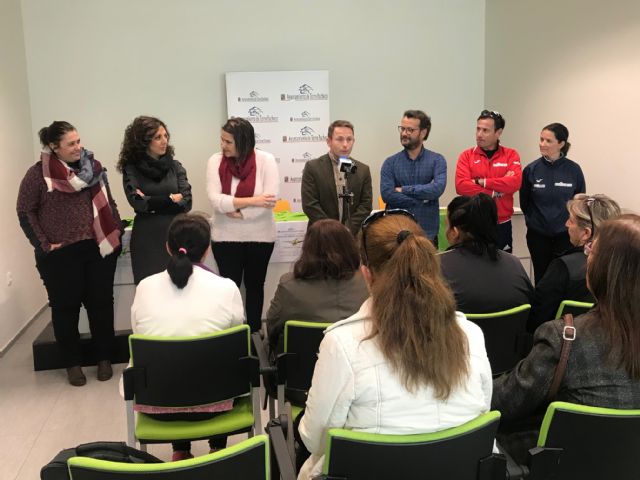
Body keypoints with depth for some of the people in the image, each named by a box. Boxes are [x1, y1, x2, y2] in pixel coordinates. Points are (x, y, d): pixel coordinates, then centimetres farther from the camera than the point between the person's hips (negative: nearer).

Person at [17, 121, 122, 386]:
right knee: (66, 308, 7)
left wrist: (117, 231, 4)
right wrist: (43, 244, -9)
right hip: (61, 254, -3)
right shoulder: (38, 173, -6)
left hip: (99, 248, 3)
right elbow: (25, 211, -4)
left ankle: (104, 357, 23)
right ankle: (72, 362, 22)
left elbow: (108, 202, 13)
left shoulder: (93, 166, 7)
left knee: (101, 304, 8)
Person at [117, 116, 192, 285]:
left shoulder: (175, 166, 7)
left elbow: (186, 202, -3)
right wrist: (171, 199, -7)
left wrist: (151, 202, -8)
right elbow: (137, 202, -13)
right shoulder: (131, 169, 1)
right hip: (146, 238, -2)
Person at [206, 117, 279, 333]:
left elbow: (270, 201, -18)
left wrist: (237, 211, -17)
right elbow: (216, 200, -16)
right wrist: (252, 201, -23)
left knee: (254, 285, 15)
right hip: (225, 237, 0)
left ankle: (254, 332, 29)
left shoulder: (266, 160, -10)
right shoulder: (216, 161, -5)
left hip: (259, 236, 0)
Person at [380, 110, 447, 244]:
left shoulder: (437, 160, 1)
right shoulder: (390, 163, 3)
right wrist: (422, 198, -11)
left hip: (428, 232, 0)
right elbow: (387, 194, -11)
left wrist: (404, 190, -12)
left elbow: (438, 188, -16)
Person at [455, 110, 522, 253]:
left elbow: (515, 182, -16)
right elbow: (461, 186, -15)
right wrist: (495, 192, -14)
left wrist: (481, 181, -15)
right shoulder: (467, 156, 0)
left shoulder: (511, 155, 2)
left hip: (502, 225, 1)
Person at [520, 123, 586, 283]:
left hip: (565, 234, -1)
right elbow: (524, 202, 6)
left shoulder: (574, 170, -7)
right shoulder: (531, 169, -5)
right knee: (541, 276, 13)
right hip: (537, 234, 1)